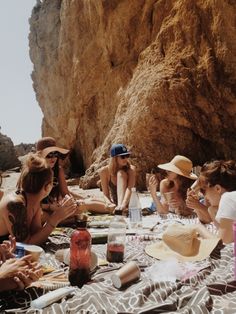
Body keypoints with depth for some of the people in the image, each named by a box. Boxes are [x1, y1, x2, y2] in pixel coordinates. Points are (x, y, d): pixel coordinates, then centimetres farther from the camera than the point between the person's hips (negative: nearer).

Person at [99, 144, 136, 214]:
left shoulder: (131, 169, -13)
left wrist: (123, 204, -47)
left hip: (128, 203, -1)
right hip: (114, 204, 2)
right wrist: (111, 204, -31)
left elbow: (130, 188, -28)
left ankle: (120, 206, -40)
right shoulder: (104, 171, -10)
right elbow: (106, 194, -9)